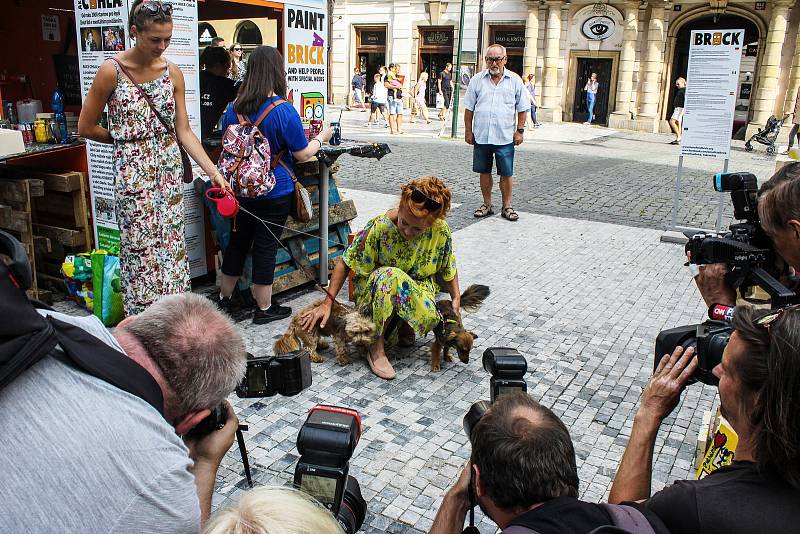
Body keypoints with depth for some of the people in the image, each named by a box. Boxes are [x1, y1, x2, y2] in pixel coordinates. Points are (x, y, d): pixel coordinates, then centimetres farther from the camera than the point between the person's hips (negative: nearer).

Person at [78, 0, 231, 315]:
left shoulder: (172, 72, 2)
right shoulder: (112, 71, -10)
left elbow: (184, 131, 1)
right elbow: (86, 127, -2)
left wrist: (214, 173, -7)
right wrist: (127, 139, 7)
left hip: (170, 169, 4)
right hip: (134, 172, -4)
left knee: (172, 243, 10)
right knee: (141, 247, 2)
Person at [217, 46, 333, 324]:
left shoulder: (233, 107, -1)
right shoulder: (284, 110, -17)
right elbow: (301, 154, -10)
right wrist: (321, 138, 6)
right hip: (274, 192, -5)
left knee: (238, 242, 18)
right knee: (266, 247, 5)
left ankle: (224, 297, 33)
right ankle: (264, 309, 18)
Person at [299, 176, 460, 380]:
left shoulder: (441, 231, -14)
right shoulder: (379, 226, -23)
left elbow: (448, 268, 5)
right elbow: (345, 263, -15)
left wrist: (456, 298, -7)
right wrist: (327, 303, -17)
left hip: (418, 289, 2)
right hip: (374, 292, -2)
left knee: (428, 317, -34)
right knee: (390, 275, -39)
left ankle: (405, 326, 5)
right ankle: (377, 347, -23)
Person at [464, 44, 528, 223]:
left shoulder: (515, 81, 3)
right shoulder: (477, 80, 5)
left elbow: (522, 109, 7)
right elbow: (469, 108, 8)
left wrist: (519, 130, 0)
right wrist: (468, 131, 4)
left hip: (505, 137, -1)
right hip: (481, 136, 2)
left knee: (506, 174, 2)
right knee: (484, 172, 9)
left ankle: (507, 206, 15)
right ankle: (487, 204, 22)